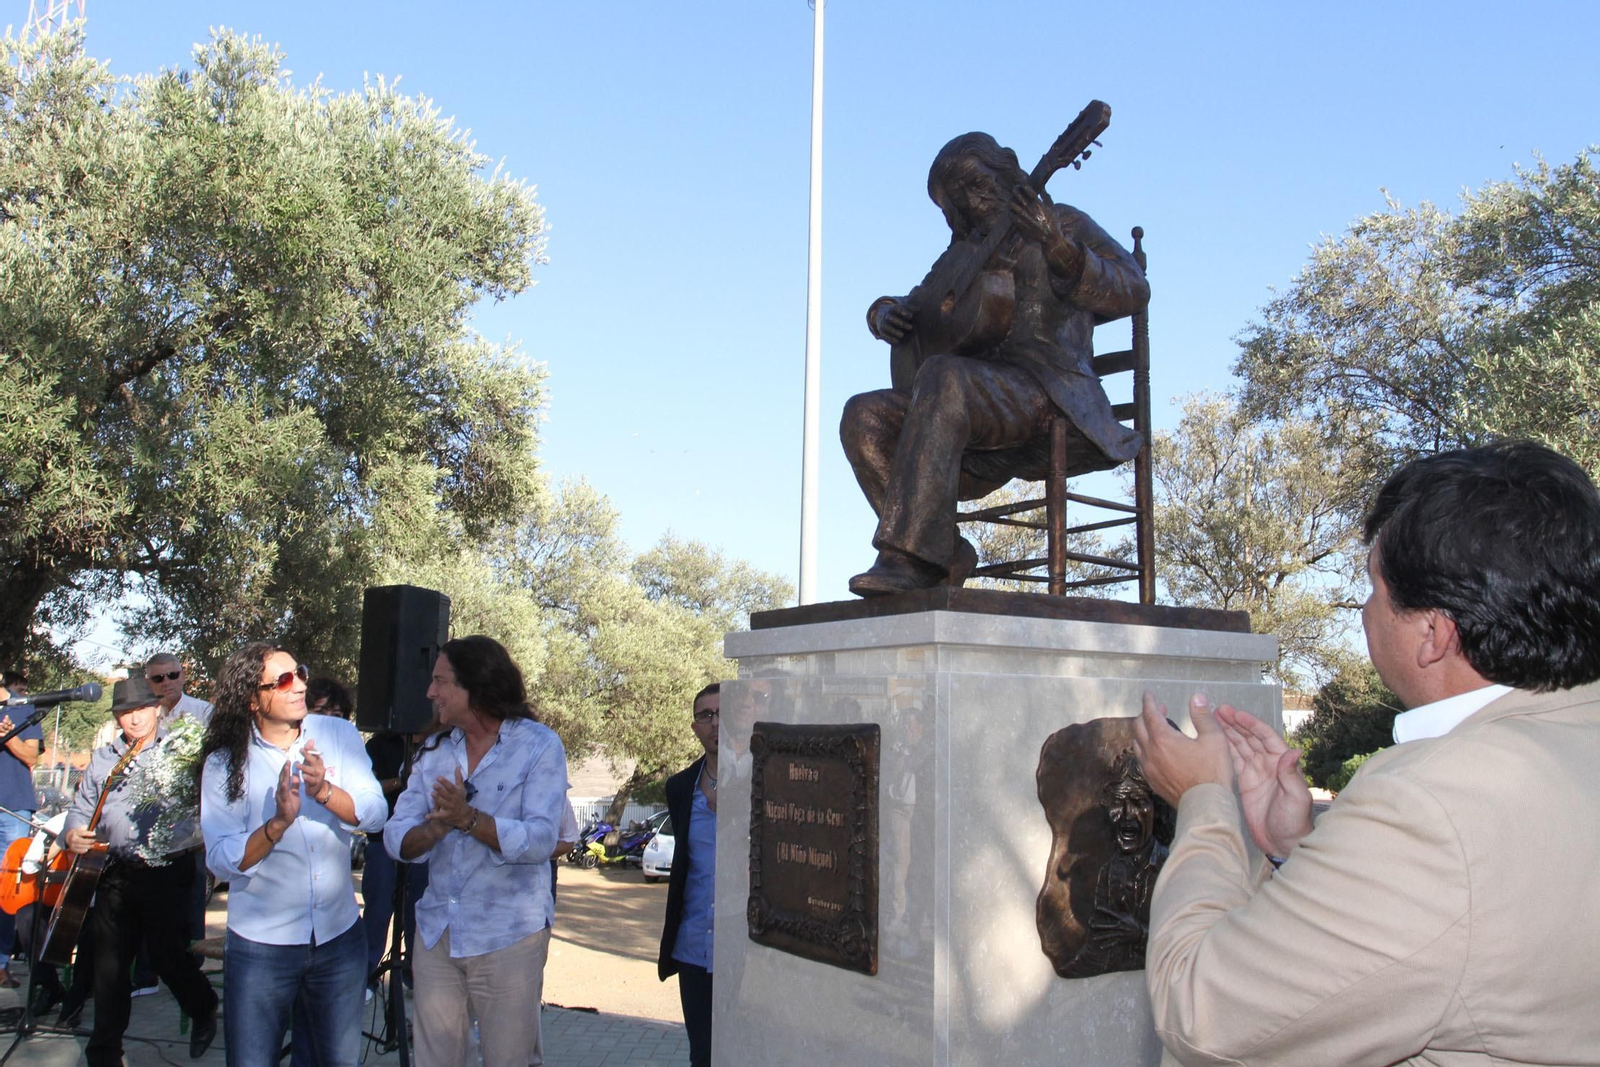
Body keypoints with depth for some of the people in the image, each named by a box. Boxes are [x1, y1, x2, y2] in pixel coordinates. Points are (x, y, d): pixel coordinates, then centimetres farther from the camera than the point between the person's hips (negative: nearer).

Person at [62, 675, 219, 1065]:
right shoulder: (103, 759, 14)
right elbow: (82, 808, 17)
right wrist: (73, 833, -3)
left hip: (168, 870, -4)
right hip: (117, 875, 4)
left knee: (167, 955, -2)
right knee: (109, 964, 7)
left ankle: (204, 1010, 27)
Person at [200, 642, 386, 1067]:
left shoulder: (339, 735, -2)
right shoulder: (225, 764, -6)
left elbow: (374, 814, -12)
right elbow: (221, 860, -14)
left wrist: (324, 790, -29)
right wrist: (279, 822, -29)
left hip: (339, 936, 2)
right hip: (260, 944, -2)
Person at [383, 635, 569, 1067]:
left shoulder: (539, 745, -7)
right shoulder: (434, 751, 8)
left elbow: (539, 841, -19)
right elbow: (395, 838, 0)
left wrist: (468, 818, -30)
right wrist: (435, 827, -21)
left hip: (508, 938, -5)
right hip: (437, 932, 5)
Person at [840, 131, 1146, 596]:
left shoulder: (1063, 224, 12)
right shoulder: (964, 252, 28)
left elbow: (1132, 292, -3)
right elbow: (916, 308, 32)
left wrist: (1058, 246, -17)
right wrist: (884, 313, 6)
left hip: (1047, 397, -6)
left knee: (943, 376, -35)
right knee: (864, 417, -15)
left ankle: (911, 556, -42)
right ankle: (945, 554, -21)